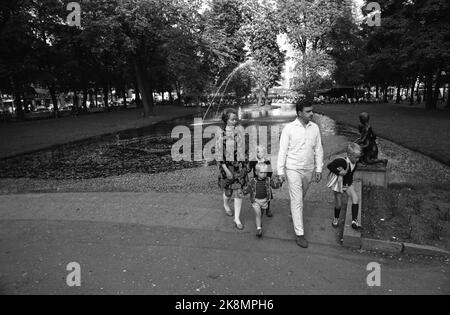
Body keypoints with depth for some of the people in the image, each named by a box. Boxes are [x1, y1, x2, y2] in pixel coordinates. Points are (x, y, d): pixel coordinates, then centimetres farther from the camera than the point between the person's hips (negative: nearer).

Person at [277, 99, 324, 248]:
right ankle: (300, 234, 1)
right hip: (293, 169, -4)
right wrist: (281, 171, -9)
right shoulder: (289, 128, -11)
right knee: (297, 200, -4)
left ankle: (295, 215, 46)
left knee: (301, 197, 19)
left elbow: (318, 149, 7)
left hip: (309, 169, 4)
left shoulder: (314, 128, 1)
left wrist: (318, 169, 4)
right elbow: (283, 150, -8)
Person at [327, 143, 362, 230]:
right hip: (339, 184, -5)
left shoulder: (355, 163, -5)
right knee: (338, 204, 5)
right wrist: (339, 172, -30)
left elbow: (351, 173, 8)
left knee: (355, 199, -15)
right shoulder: (341, 161, -26)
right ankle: (336, 219, 34)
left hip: (348, 184, 5)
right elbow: (329, 166, -23)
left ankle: (354, 221, -9)